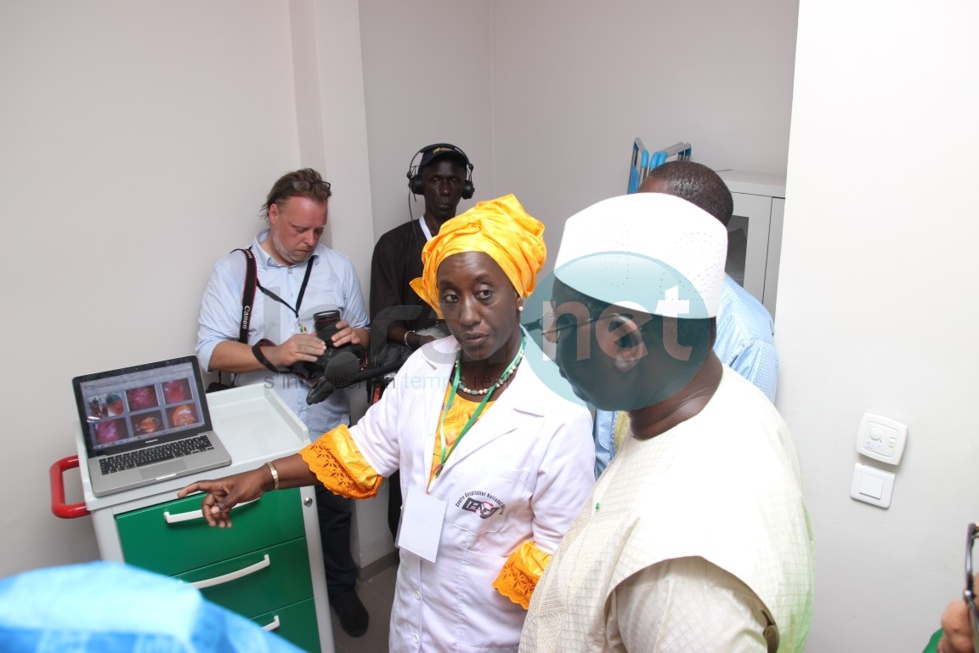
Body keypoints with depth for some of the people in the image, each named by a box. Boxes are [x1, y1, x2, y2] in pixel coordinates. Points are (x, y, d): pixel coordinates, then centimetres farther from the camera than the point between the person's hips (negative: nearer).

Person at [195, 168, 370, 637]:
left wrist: (355, 336, -14)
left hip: (329, 427, 3)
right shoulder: (232, 270, -5)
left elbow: (365, 333, 11)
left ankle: (341, 588, 43)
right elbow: (209, 351, -11)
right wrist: (273, 355, -26)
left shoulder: (338, 266, 4)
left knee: (334, 514, 19)